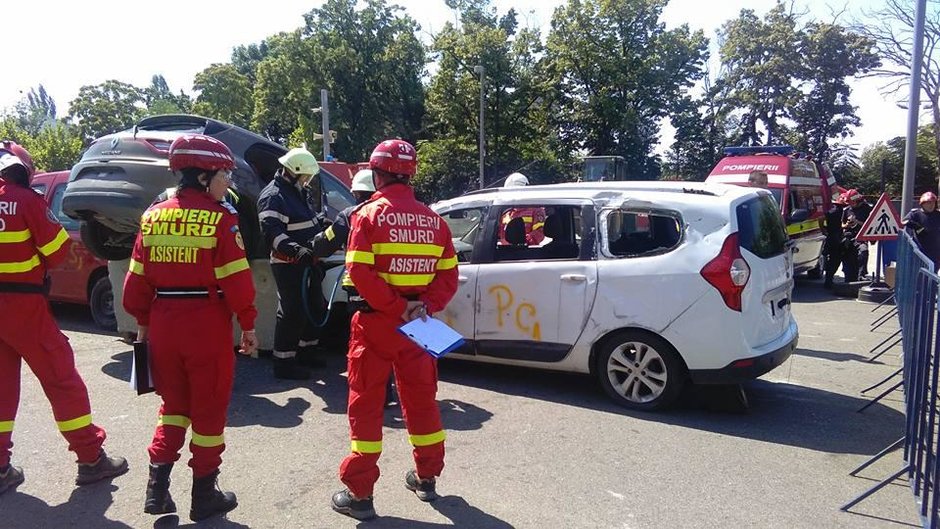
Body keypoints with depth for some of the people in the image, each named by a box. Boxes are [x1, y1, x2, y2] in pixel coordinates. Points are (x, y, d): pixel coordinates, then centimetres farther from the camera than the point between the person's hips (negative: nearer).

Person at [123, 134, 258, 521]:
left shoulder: (153, 217, 6)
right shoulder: (220, 217, -11)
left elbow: (137, 279, 9)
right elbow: (236, 280, -13)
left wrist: (143, 323, 18)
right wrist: (248, 325, -4)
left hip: (163, 324, 5)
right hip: (208, 325, -5)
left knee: (174, 403, 22)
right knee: (209, 409, 9)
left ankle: (158, 487, 19)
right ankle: (204, 495, 19)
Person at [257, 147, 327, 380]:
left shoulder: (299, 192, 15)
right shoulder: (272, 197, -15)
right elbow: (272, 232, -26)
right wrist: (296, 249, -36)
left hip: (307, 261, 10)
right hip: (288, 265, -10)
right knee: (292, 312, -8)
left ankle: (307, 351, 33)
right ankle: (283, 363, 2)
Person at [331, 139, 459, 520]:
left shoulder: (370, 214, -9)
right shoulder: (433, 220, 5)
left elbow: (360, 273, -20)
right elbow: (448, 275, 0)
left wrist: (397, 309, -17)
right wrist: (426, 307, -8)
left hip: (375, 321, -4)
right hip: (417, 324, 5)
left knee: (366, 405, 5)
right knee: (421, 400, 17)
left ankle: (359, 493, 11)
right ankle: (427, 477, 30)